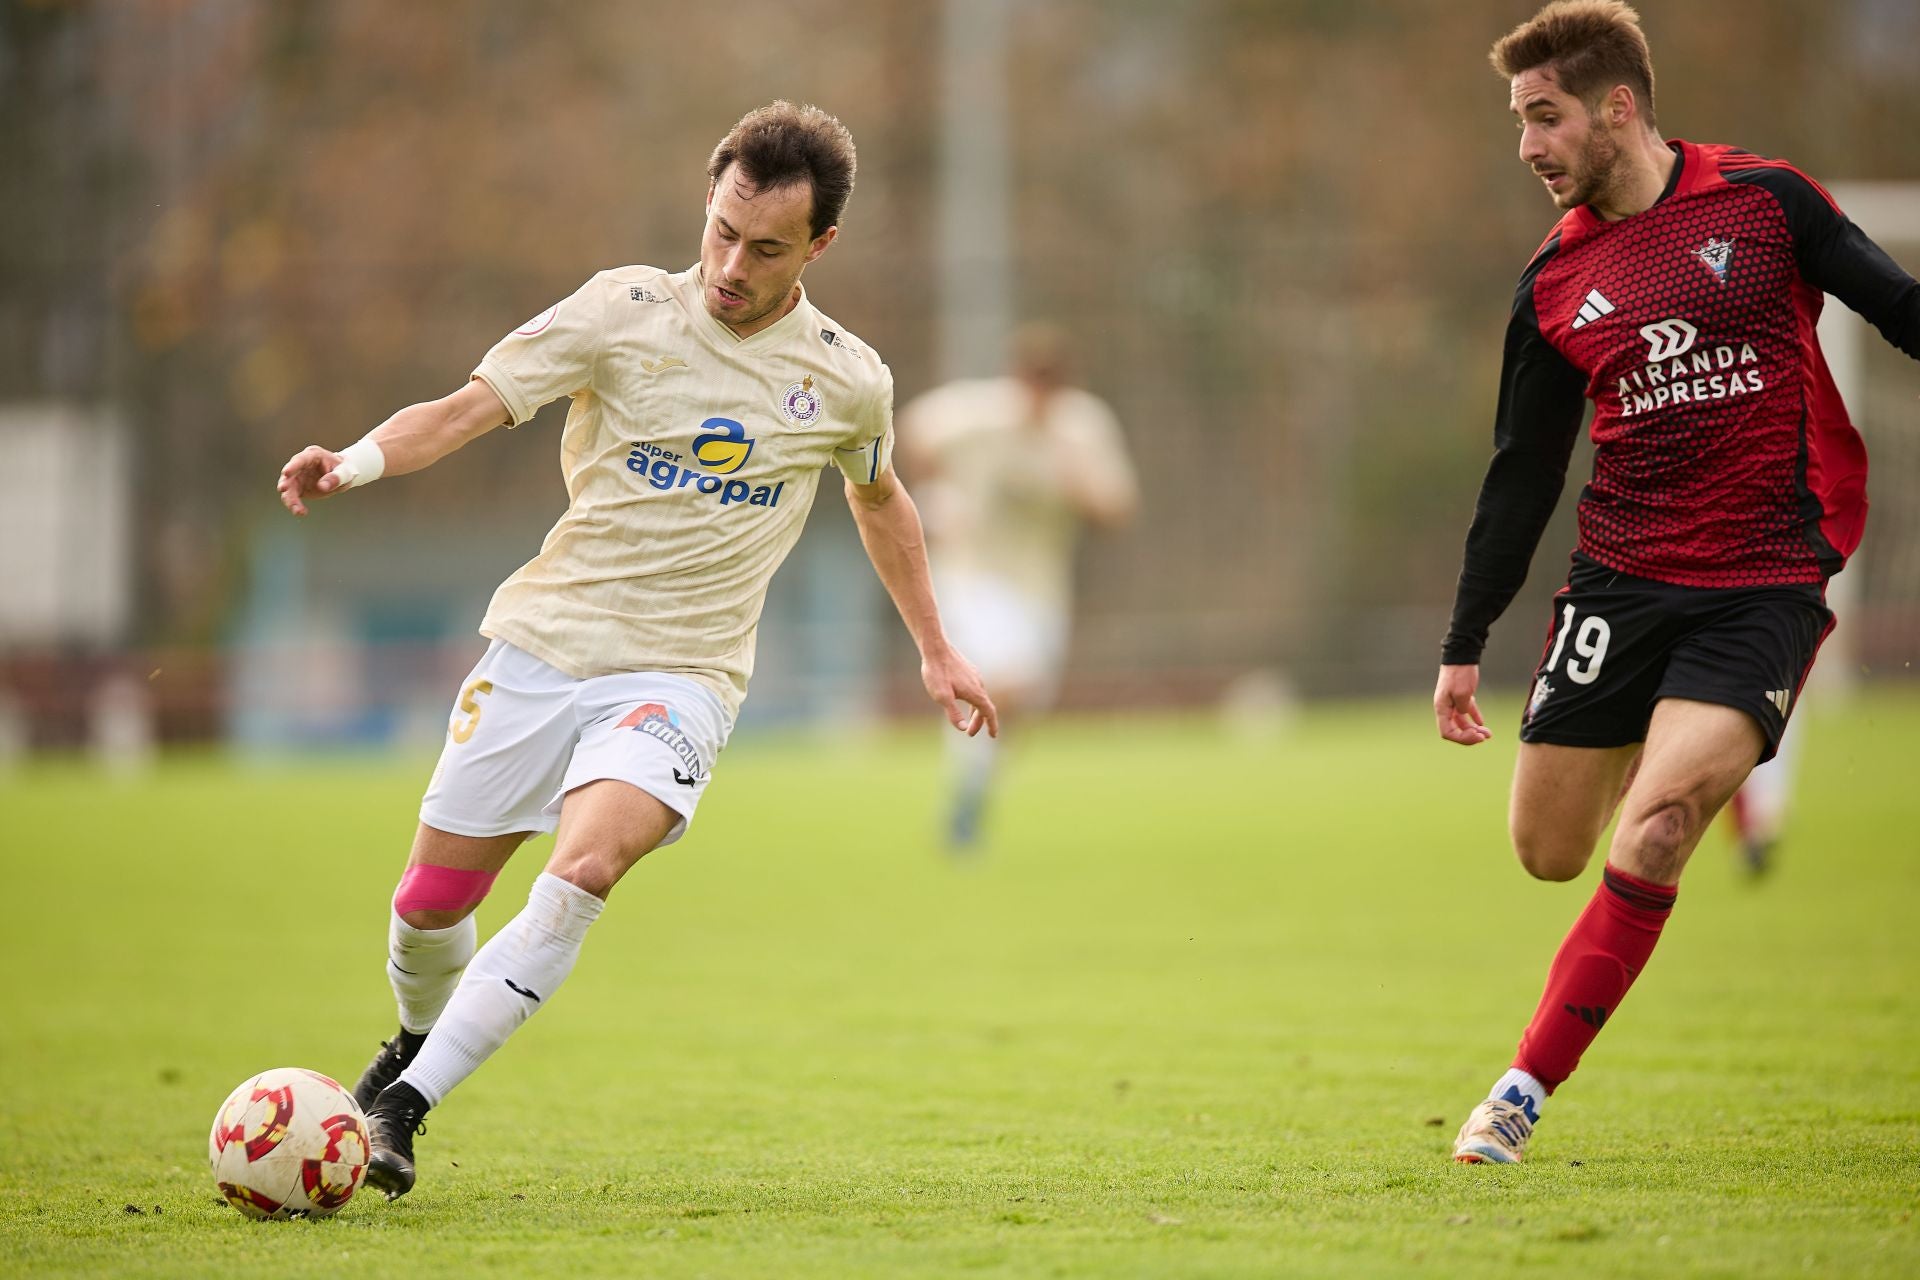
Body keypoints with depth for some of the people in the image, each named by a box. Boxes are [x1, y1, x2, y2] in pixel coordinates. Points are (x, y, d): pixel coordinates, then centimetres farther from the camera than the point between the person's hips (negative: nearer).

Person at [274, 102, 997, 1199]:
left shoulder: (847, 381, 2)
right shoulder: (624, 313, -4)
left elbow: (880, 500, 23)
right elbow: (469, 409, -9)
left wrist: (937, 651, 29)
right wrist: (355, 461, -28)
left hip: (679, 675, -1)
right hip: (540, 645, 1)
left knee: (585, 869, -28)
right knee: (433, 899, 4)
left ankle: (405, 1106, -23)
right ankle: (421, 1038, 40)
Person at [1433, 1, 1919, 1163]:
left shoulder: (1763, 201, -3)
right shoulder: (1556, 283, 6)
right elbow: (1522, 473, 12)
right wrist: (1465, 644, 12)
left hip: (1766, 583, -4)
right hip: (1622, 578, 4)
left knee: (1651, 836, -19)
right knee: (1549, 850, 4)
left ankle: (1527, 1088, -12)